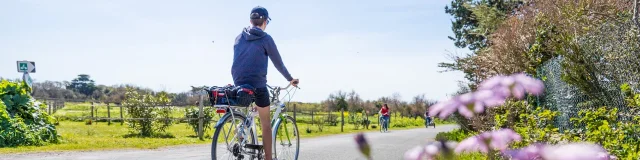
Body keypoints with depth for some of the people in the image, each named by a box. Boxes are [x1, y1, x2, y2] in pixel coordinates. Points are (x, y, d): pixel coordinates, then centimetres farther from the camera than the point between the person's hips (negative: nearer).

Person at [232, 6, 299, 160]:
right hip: (257, 85, -4)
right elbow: (278, 62, 5)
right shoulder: (266, 39, -2)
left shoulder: (239, 37, 12)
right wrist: (290, 79, 20)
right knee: (266, 125, 5)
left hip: (239, 84, 5)